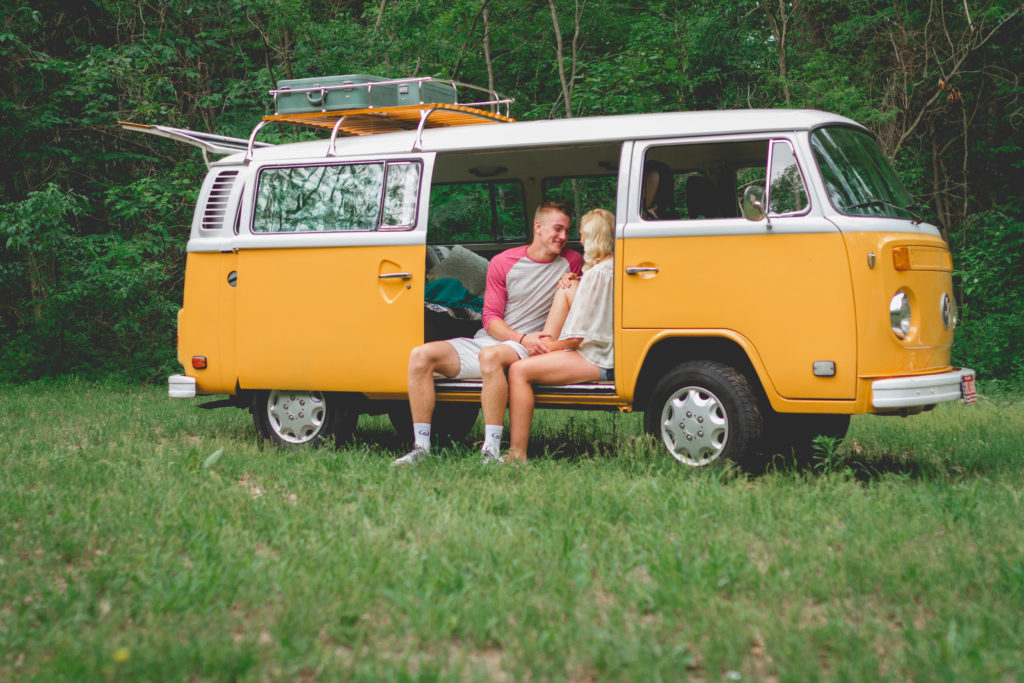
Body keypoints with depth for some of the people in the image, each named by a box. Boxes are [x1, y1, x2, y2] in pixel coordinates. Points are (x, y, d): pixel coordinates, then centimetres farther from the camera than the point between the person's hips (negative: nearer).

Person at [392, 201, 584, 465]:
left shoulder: (571, 262, 5)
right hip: (485, 341, 4)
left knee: (491, 355, -40)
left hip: (529, 351, -4)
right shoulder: (502, 263, 5)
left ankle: (492, 452, -41)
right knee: (420, 356, -16)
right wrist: (522, 338, -17)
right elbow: (490, 318, 1)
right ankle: (421, 447, -14)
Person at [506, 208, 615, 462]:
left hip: (597, 360, -10)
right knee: (566, 290, 16)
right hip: (607, 351, 10)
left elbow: (579, 336, -18)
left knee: (519, 370, -13)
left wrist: (554, 346, 0)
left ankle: (517, 454, -14)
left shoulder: (597, 274, -17)